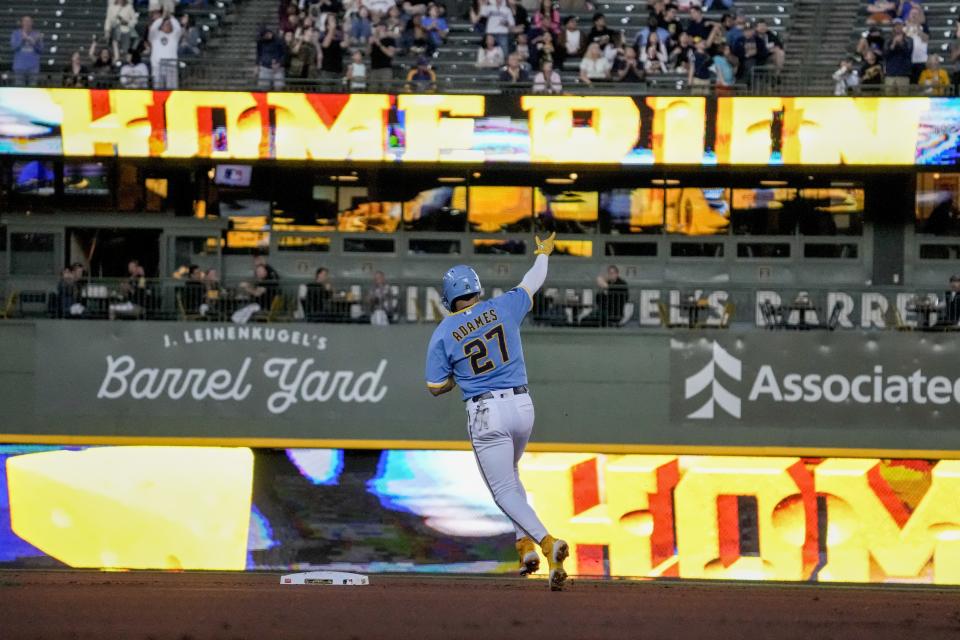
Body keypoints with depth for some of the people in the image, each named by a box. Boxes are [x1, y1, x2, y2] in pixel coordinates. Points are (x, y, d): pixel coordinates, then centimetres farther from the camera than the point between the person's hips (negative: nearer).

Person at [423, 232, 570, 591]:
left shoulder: (443, 334, -4)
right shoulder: (503, 308, 2)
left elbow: (435, 387, 1)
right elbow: (534, 281, 21)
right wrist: (543, 254, 42)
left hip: (485, 413, -4)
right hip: (522, 406, 4)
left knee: (504, 489, -2)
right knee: (508, 476, 28)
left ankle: (545, 542, -25)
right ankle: (525, 543, 14)